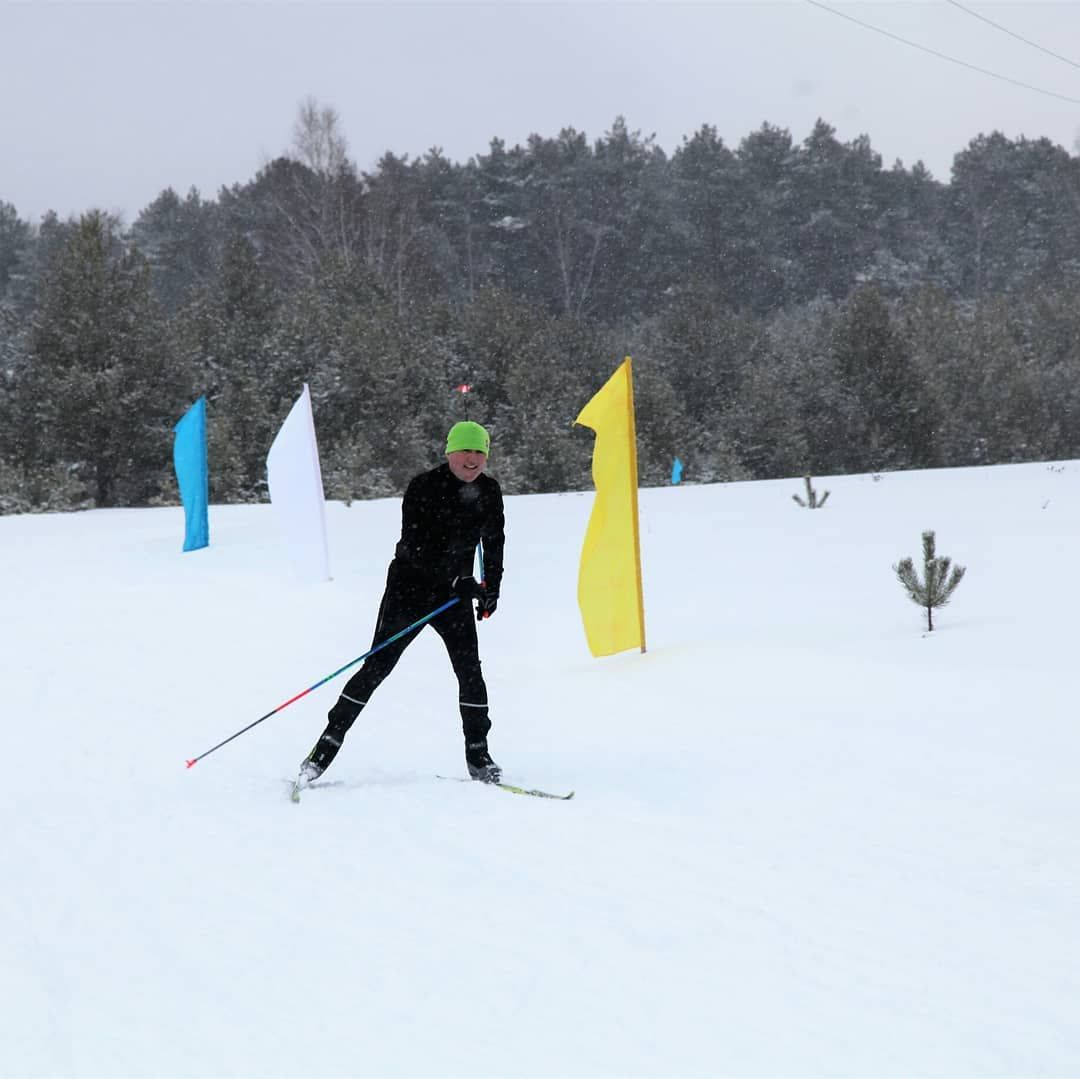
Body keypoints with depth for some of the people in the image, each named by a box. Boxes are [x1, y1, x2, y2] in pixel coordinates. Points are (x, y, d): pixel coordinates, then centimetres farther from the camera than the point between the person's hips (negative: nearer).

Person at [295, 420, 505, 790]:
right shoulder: (423, 488, -17)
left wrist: (492, 589, 6)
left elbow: (493, 543, 14)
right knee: (375, 669, -5)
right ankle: (326, 748, 1)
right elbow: (415, 547, -23)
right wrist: (456, 581, -29)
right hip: (409, 588, -4)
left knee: (470, 670, -10)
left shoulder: (489, 491, 0)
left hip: (456, 593, 4)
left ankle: (478, 757, -1)